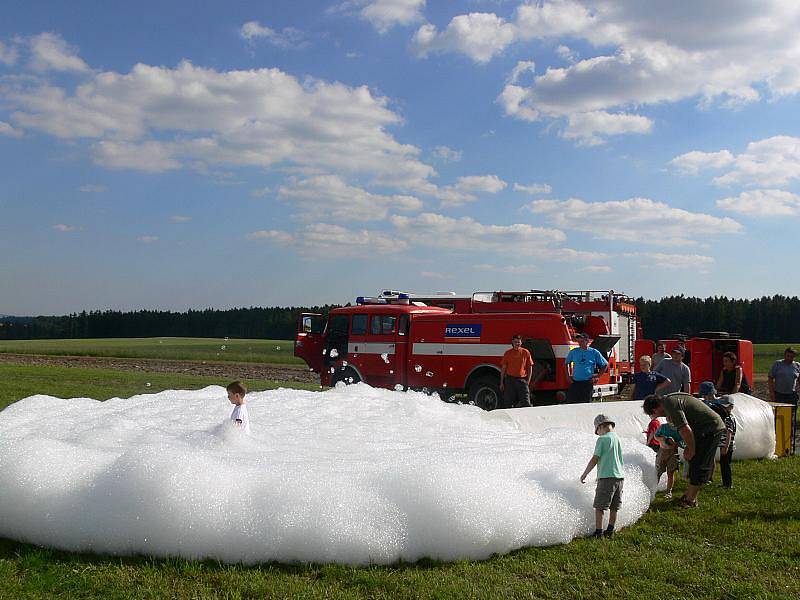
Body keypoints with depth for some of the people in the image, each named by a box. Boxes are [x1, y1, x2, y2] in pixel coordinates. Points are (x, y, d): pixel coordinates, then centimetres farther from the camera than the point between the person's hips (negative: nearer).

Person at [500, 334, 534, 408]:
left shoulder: (525, 352, 4)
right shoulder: (508, 353, 5)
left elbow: (530, 367, 9)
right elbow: (503, 368, 8)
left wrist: (528, 381, 0)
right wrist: (501, 383, 5)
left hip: (522, 380, -1)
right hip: (510, 379, 1)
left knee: (526, 403, -8)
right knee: (509, 403, 3)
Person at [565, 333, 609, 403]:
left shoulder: (594, 352, 2)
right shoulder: (573, 352, 8)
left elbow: (605, 365, 11)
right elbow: (567, 362, 24)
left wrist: (598, 376, 3)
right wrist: (568, 375, 13)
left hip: (587, 383, -2)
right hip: (575, 382, 2)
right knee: (571, 403, -1)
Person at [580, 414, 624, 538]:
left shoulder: (602, 439, -9)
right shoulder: (618, 439, 11)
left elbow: (595, 459, -10)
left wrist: (584, 474, -1)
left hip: (607, 476, -7)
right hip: (620, 476, 7)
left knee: (599, 506, 0)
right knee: (614, 507, 13)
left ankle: (598, 531, -1)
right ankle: (610, 530, 17)